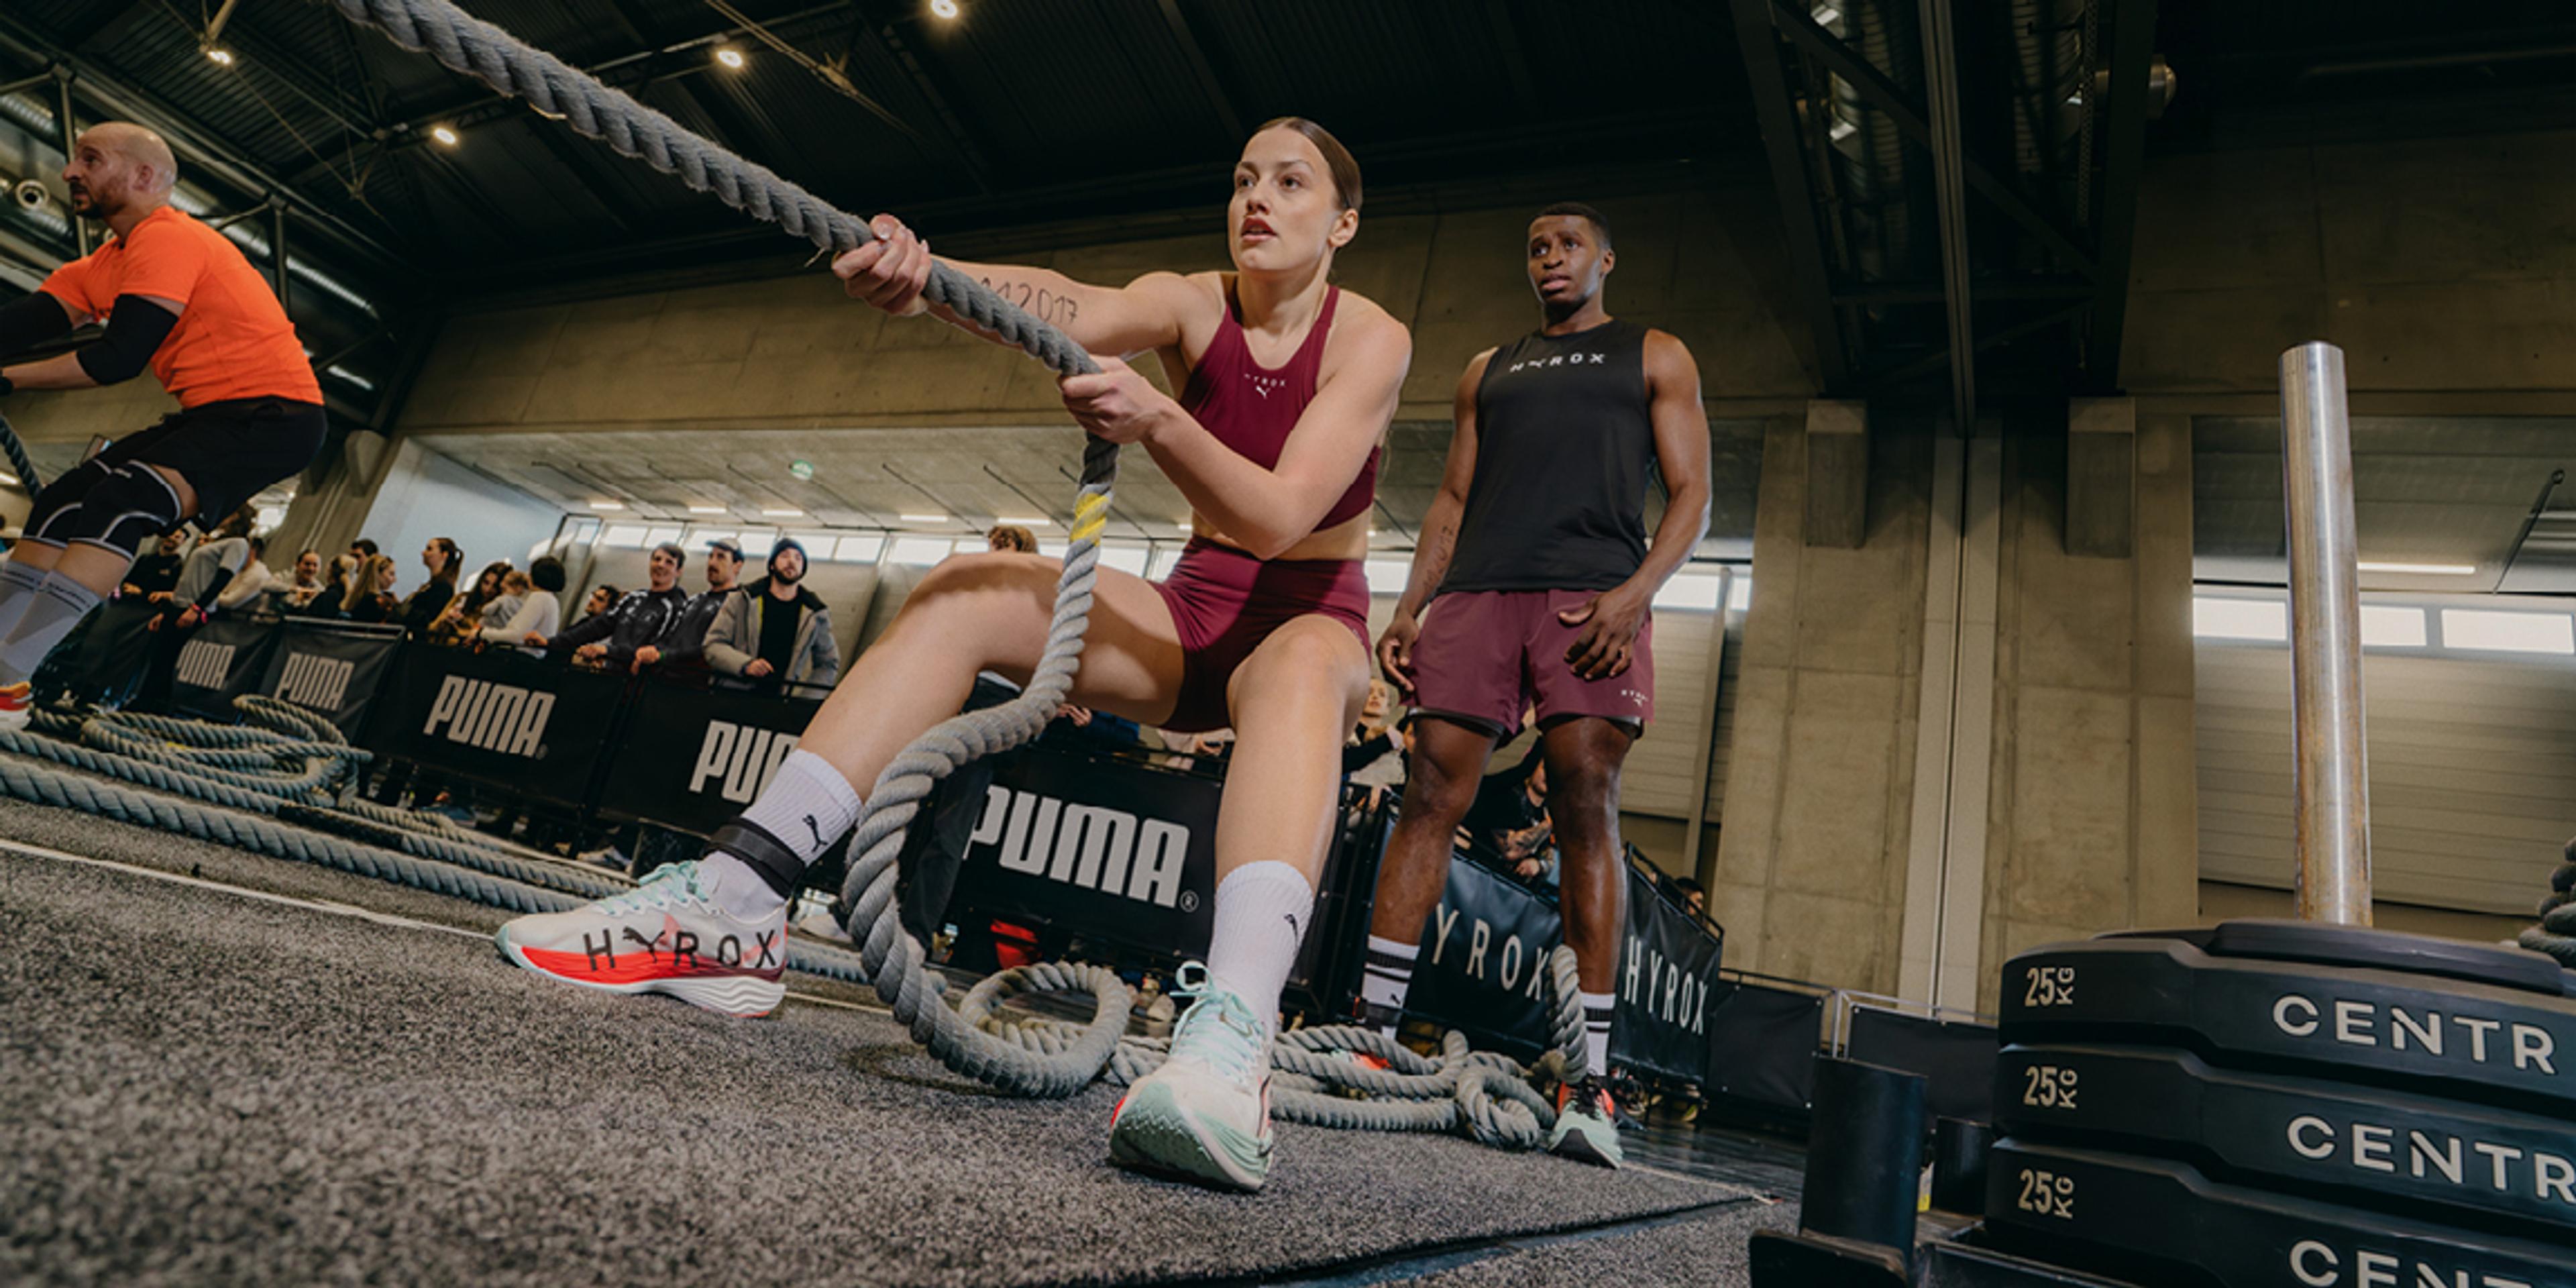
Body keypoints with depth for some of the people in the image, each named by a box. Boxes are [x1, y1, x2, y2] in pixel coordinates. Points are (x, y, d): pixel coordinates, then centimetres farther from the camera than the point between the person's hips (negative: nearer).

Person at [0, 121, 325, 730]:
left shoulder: (166, 238, -13)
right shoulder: (107, 262, 17)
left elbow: (120, 357, -19)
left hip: (274, 413, -10)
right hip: (211, 412, 10)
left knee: (120, 502, -26)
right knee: (59, 504, 4)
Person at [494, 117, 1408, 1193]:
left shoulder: (1370, 339, -11)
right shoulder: (1193, 306, -1)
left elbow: (1282, 517, -26)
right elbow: (1065, 308, -25)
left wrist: (1155, 420, -43)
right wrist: (919, 280, -46)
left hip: (1309, 619, -3)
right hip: (1191, 613, 4)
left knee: (1297, 669, -41)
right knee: (964, 591, -19)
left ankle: (1231, 1041, -62)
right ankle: (728, 911, -25)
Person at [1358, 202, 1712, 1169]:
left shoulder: (1655, 357, 19)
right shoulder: (1487, 372, 28)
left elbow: (1690, 496, 8)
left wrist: (1635, 591, -11)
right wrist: (1408, 607, 7)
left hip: (1592, 598, -3)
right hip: (1477, 596, 3)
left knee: (1586, 808, -12)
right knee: (1431, 792, -8)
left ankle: (1590, 1080, -11)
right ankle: (1374, 1026, -5)